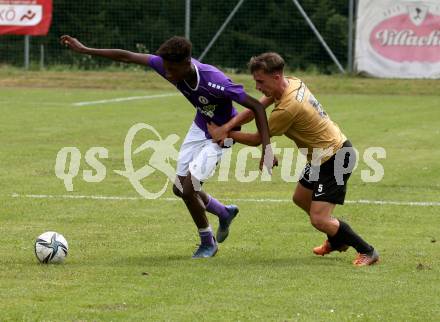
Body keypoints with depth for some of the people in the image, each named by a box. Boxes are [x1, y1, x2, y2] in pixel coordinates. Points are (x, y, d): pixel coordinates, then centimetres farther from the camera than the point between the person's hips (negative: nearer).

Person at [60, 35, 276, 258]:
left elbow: (256, 106, -32)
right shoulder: (167, 65, -22)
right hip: (200, 127, 7)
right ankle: (225, 213, 39)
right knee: (180, 188, 12)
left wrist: (267, 147, -37)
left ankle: (208, 243, 10)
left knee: (188, 189, -14)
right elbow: (127, 57, -14)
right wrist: (84, 50, -14)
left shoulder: (214, 81, -38)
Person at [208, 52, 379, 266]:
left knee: (319, 220, -12)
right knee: (300, 199, 26)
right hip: (323, 155, 10)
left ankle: (367, 251, 2)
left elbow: (257, 140, -15)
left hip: (335, 158, -10)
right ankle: (337, 241, 43)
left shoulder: (288, 108, -29)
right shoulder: (293, 83, -3)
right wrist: (227, 126, -12)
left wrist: (226, 133, -2)